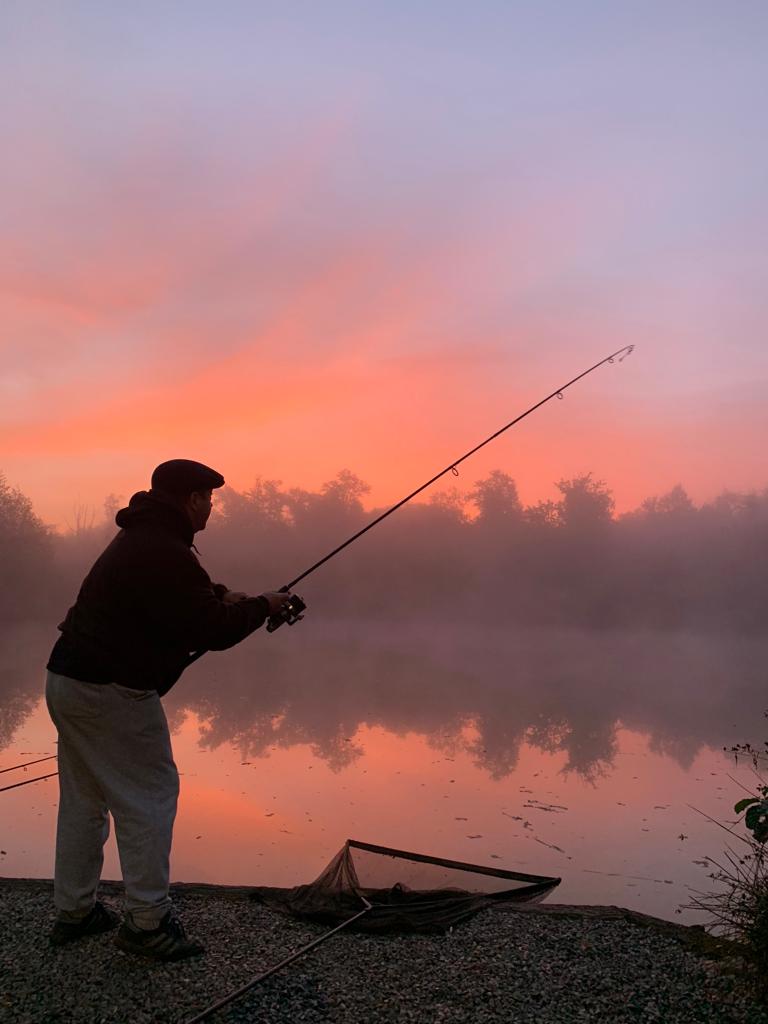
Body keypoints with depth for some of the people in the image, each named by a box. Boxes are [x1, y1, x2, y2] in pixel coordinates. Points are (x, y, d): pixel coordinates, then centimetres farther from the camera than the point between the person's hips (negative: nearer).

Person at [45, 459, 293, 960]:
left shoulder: (138, 539, 14)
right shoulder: (167, 553, -19)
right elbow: (213, 632, -18)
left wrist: (220, 594, 12)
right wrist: (262, 606, -2)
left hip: (66, 680, 10)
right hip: (114, 692, -10)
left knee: (83, 798, 18)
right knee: (149, 797, 0)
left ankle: (73, 912, 28)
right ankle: (147, 921, 5)